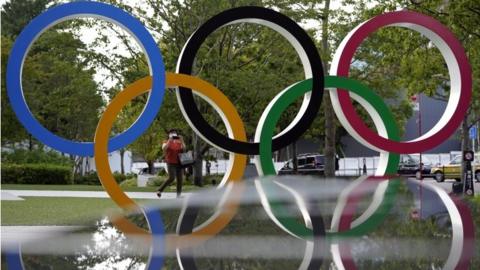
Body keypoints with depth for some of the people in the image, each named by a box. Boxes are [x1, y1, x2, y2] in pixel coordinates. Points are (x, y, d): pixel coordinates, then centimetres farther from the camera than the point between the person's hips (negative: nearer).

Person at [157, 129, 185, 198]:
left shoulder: (179, 142, 13)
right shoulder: (166, 142, 3)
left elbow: (184, 148, -2)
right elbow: (164, 148, -16)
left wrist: (181, 140, -15)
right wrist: (170, 140, -22)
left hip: (179, 163, 4)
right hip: (171, 163, -4)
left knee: (180, 179, -1)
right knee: (171, 178, -18)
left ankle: (178, 195, 4)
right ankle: (159, 190, -8)